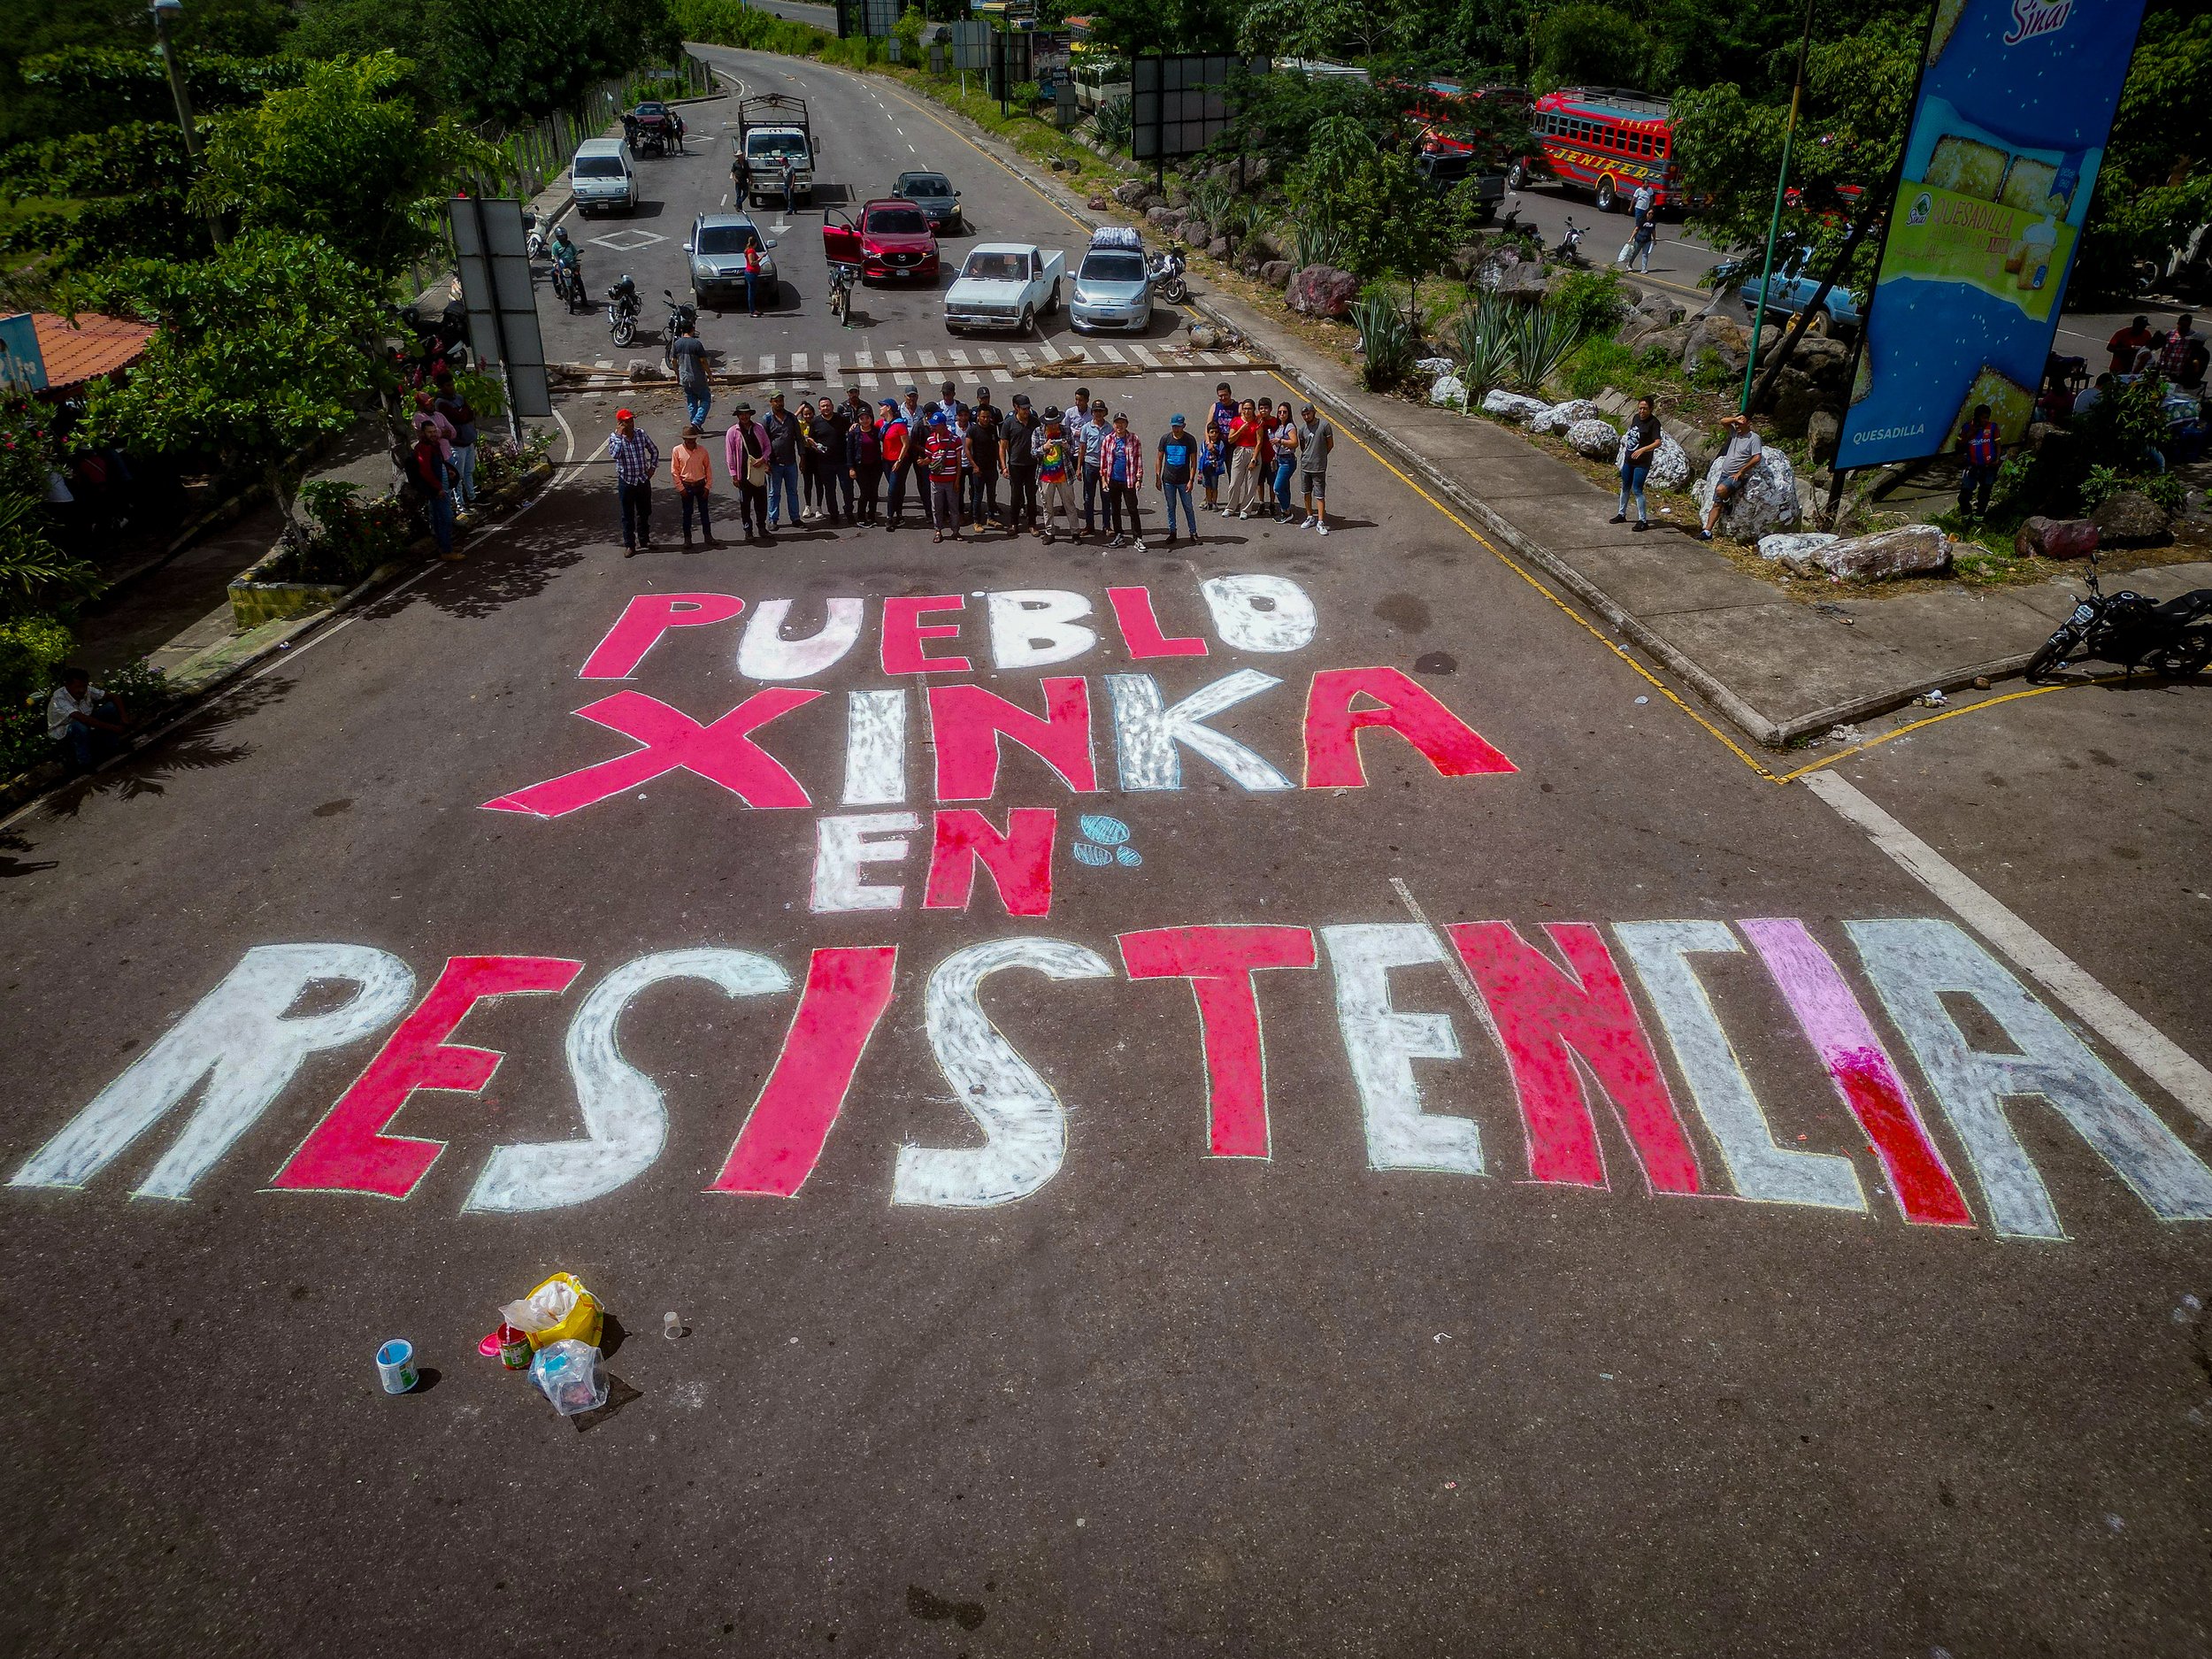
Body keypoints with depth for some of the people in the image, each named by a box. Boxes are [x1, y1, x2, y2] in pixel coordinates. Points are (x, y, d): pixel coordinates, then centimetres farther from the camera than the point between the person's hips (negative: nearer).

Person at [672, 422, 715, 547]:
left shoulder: (702, 450, -3)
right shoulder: (678, 450, -7)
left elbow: (707, 468, 4)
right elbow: (674, 471, -4)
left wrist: (707, 486, -1)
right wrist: (681, 488, -7)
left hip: (700, 485, 1)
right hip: (686, 486, -1)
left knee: (704, 511, 8)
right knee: (687, 513, 6)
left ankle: (708, 536, 17)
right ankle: (687, 538, 15)